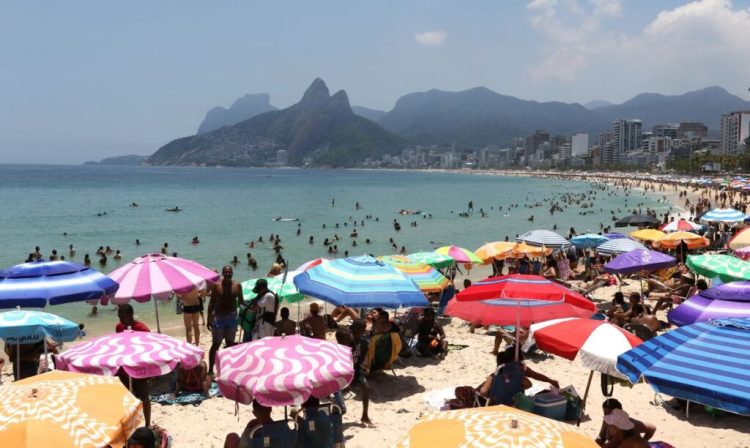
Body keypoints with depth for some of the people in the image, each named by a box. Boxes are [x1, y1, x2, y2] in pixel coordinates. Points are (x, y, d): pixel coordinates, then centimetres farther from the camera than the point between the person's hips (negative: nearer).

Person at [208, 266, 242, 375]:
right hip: (219, 317, -3)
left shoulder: (237, 286, -1)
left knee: (230, 343, 12)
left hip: (232, 317, 3)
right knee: (216, 344, 0)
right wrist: (209, 318, -6)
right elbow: (212, 302, -3)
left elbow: (241, 301, 6)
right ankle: (210, 369, 7)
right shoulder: (216, 285, -7)